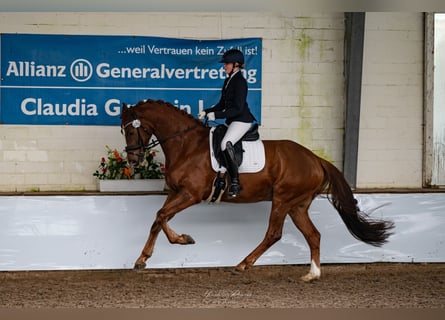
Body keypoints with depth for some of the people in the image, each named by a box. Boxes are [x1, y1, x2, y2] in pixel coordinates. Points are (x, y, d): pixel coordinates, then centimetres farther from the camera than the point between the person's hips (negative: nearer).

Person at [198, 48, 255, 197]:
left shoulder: (240, 82, -14)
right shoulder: (228, 80, 14)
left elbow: (238, 109, -20)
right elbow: (222, 104, 22)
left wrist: (216, 115, -22)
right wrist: (206, 112, 8)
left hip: (242, 120, -11)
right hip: (231, 121, 11)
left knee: (226, 143, -32)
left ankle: (235, 183, -32)